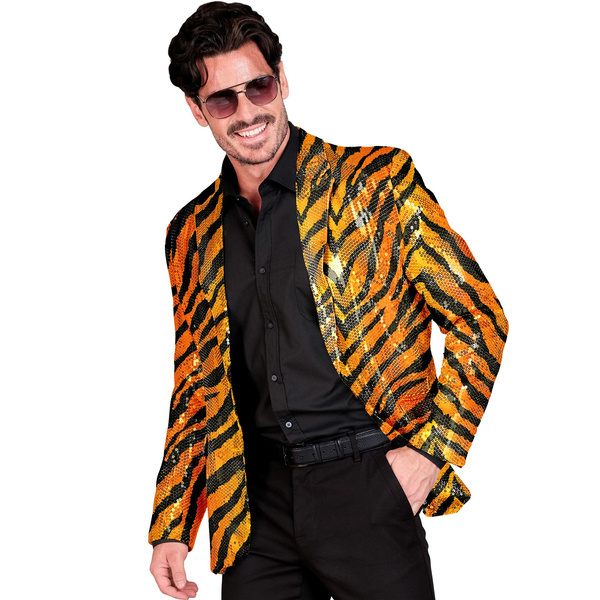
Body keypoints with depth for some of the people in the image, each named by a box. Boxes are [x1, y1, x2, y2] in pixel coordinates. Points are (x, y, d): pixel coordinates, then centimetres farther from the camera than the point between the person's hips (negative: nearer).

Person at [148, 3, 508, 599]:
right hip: (258, 497, 4)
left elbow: (479, 318, -1)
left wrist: (431, 449, -9)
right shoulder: (192, 234, 11)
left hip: (366, 481, -3)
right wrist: (170, 526, 10)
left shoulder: (377, 180, -2)